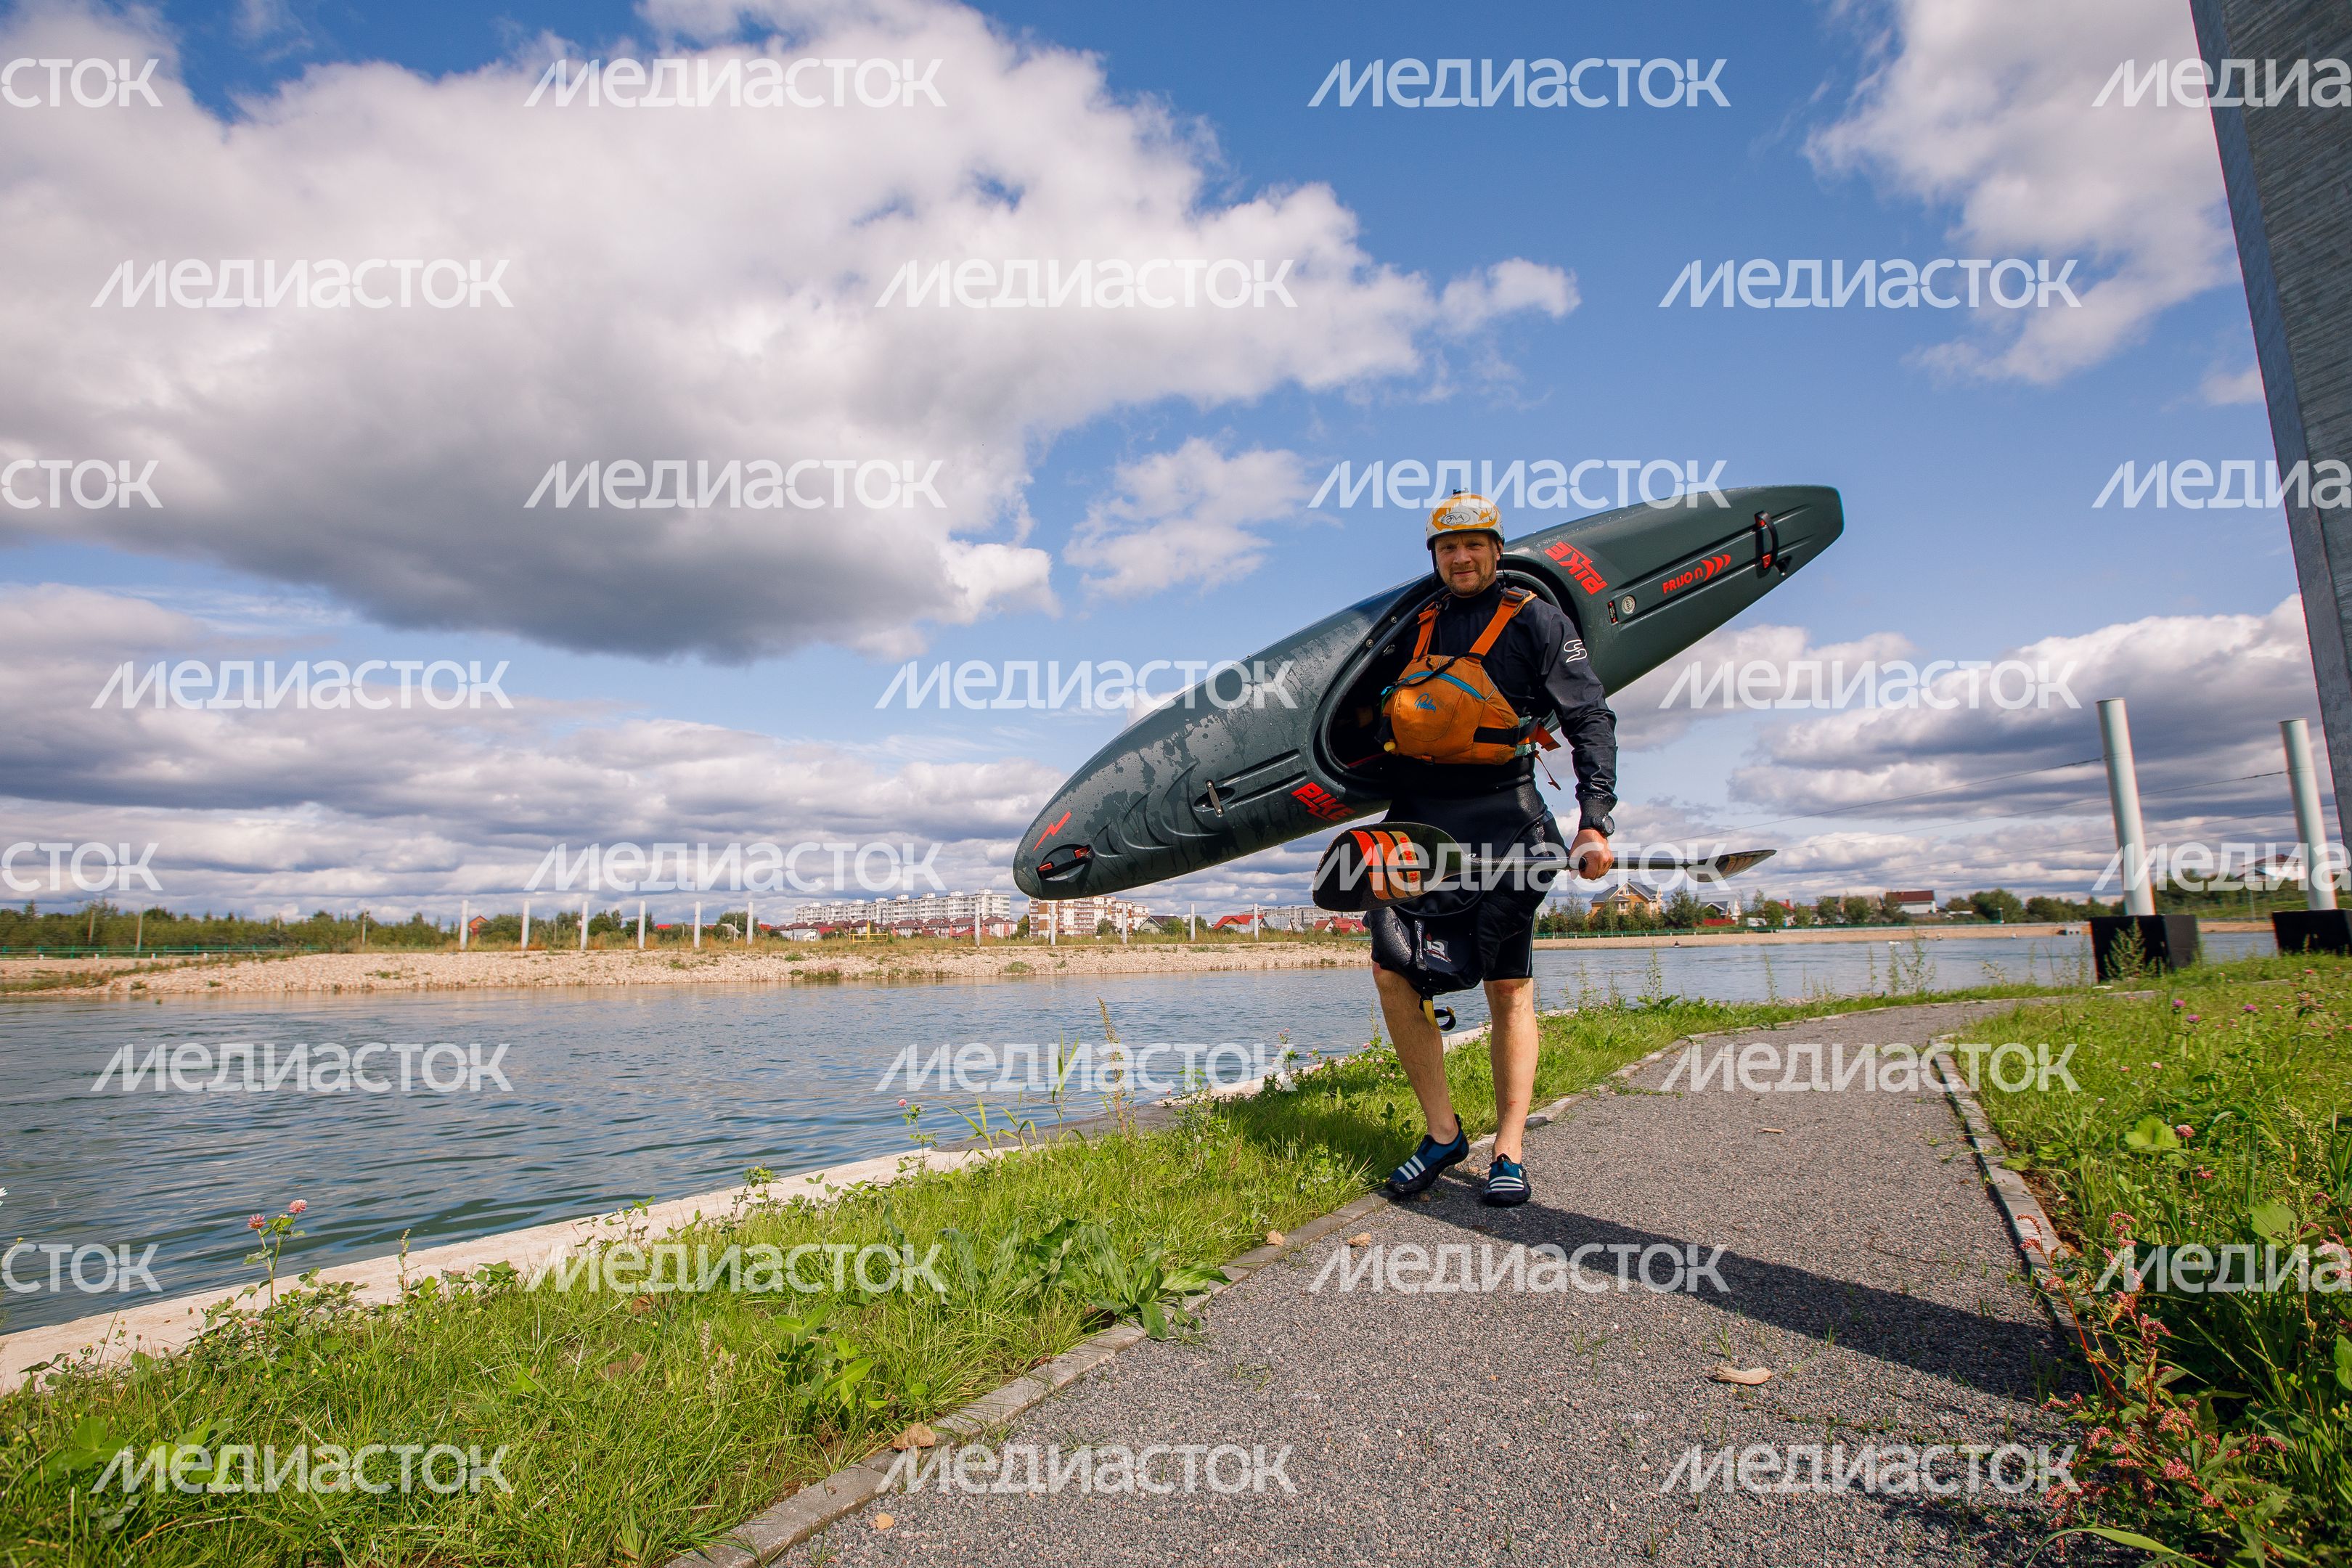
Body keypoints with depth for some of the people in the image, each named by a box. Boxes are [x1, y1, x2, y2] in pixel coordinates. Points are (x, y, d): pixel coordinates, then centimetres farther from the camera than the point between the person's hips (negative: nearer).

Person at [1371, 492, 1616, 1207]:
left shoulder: (1536, 620, 3)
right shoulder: (1416, 628, 17)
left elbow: (1590, 718, -3)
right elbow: (1382, 712, 23)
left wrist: (1595, 821, -14)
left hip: (1499, 821, -4)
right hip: (1416, 818, 5)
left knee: (1509, 987, -1)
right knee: (1392, 968, -5)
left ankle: (1509, 1154, 8)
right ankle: (1443, 1134, 8)